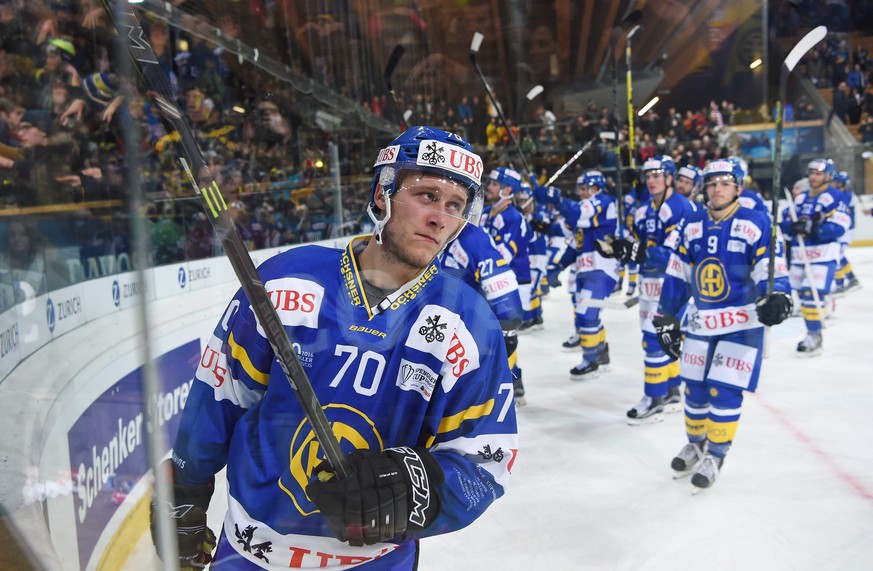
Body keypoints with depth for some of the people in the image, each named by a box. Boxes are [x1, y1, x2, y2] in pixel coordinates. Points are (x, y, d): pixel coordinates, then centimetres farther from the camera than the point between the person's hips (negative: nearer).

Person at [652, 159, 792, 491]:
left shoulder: (756, 224, -8)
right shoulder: (693, 229, 6)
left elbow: (772, 270, -11)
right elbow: (676, 278, 9)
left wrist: (776, 298, -31)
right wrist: (666, 320, 9)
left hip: (742, 324, -4)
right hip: (700, 323, 5)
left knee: (725, 391, -6)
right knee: (695, 388, 10)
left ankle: (715, 456, 12)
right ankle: (696, 443, 33)